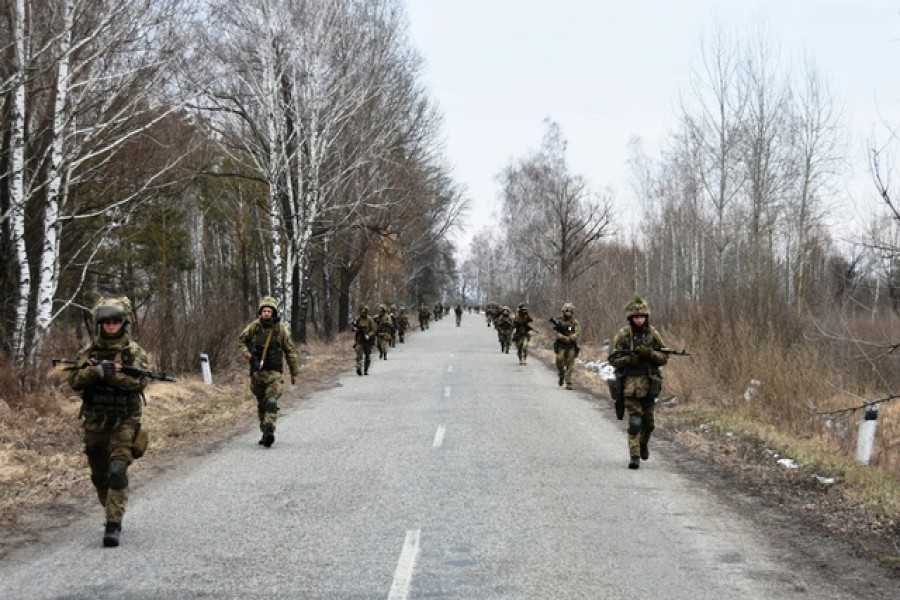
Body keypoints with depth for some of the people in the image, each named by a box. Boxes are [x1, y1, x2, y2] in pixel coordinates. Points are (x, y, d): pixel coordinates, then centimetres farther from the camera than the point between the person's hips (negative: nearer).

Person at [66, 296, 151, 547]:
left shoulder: (134, 351, -3)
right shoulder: (89, 351, 4)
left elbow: (139, 382, -17)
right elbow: (74, 380, -7)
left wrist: (111, 372, -24)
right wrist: (98, 371, -23)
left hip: (124, 423, -4)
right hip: (95, 423, 4)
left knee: (117, 472, -18)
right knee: (99, 475, 15)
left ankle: (113, 525, -17)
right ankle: (112, 513, 36)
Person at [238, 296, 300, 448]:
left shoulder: (282, 329, -7)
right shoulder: (254, 326, -2)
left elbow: (290, 352, 0)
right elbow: (241, 339, 15)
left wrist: (294, 372, 3)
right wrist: (245, 352, -5)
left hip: (274, 372, -3)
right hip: (257, 371, 3)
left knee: (271, 401, -20)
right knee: (261, 404, 13)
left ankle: (269, 431, -25)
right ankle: (265, 433, 24)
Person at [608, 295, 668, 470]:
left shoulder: (653, 333, 3)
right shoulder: (623, 335, -4)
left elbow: (664, 357, 4)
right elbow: (613, 359, -3)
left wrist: (649, 353, -14)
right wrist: (630, 358, -19)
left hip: (649, 383, 3)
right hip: (631, 383, -3)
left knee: (648, 421, 13)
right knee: (635, 420, -11)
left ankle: (643, 443, 41)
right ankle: (634, 456, -7)